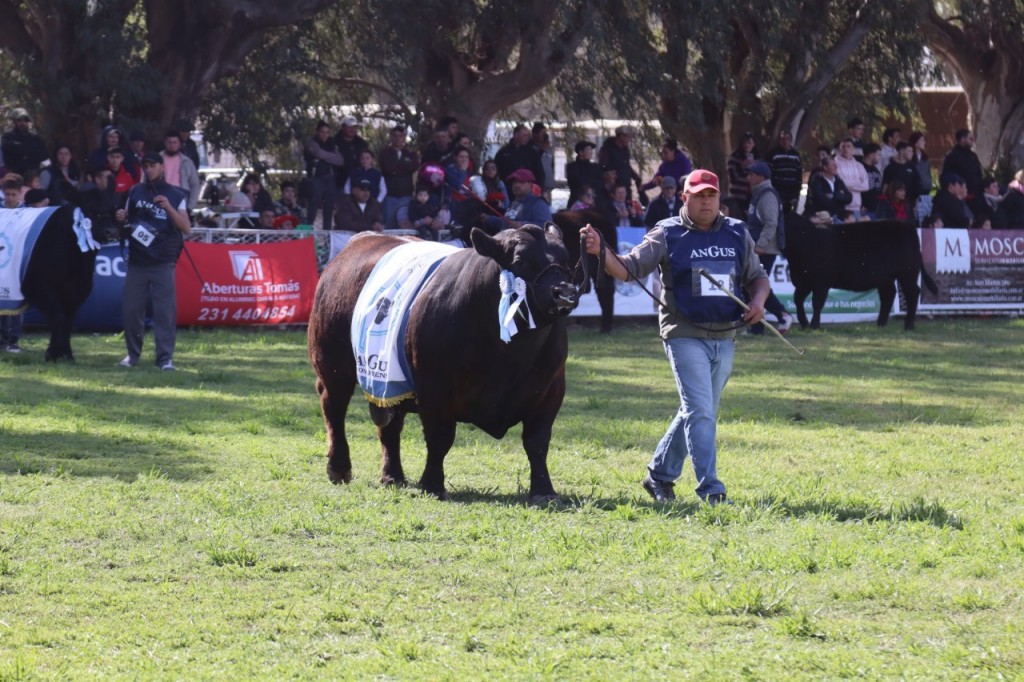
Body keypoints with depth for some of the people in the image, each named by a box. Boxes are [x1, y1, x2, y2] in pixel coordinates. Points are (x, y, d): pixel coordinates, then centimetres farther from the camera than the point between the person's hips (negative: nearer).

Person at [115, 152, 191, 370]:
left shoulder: (176, 195, 3)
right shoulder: (136, 192, 12)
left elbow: (186, 228, -5)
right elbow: (128, 220, 21)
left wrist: (169, 208, -19)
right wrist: (121, 218, -3)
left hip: (163, 263, -3)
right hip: (137, 261, 3)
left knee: (165, 310, -7)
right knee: (131, 309, 2)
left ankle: (165, 358, -5)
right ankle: (133, 354, 16)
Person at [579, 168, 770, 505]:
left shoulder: (737, 234, 8)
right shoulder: (668, 235, -5)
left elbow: (757, 276, 17)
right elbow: (628, 268, -10)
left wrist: (758, 300, -5)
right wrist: (600, 252, -29)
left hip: (725, 337, 5)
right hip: (685, 335, -5)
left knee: (699, 413, 14)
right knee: (700, 412, -13)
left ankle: (659, 475, 29)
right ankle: (710, 491, -14)